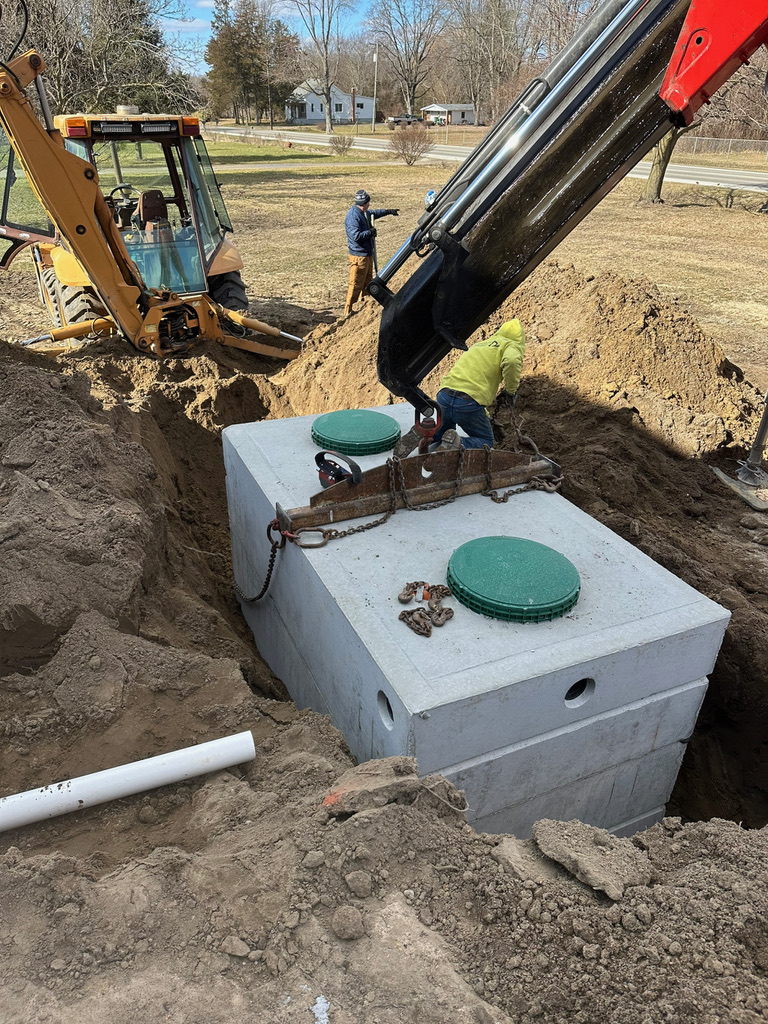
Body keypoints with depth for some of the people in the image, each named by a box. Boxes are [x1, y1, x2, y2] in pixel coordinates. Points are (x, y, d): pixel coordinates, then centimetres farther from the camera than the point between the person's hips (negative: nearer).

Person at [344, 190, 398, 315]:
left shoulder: (364, 213, 10)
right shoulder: (353, 216, -21)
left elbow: (373, 213, 33)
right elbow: (356, 236, -28)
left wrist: (388, 212, 38)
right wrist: (370, 232, -16)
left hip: (367, 254, 10)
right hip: (358, 255, -10)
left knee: (367, 282, 20)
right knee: (356, 285, -6)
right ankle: (348, 311, 2)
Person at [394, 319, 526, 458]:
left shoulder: (478, 344, 31)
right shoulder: (511, 345, 8)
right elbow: (511, 362, -17)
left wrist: (484, 416, 42)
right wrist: (510, 392, -1)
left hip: (444, 396, 6)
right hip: (469, 403, -6)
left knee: (443, 432, 31)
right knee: (486, 441, 14)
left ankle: (422, 433, 0)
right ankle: (457, 444, -15)